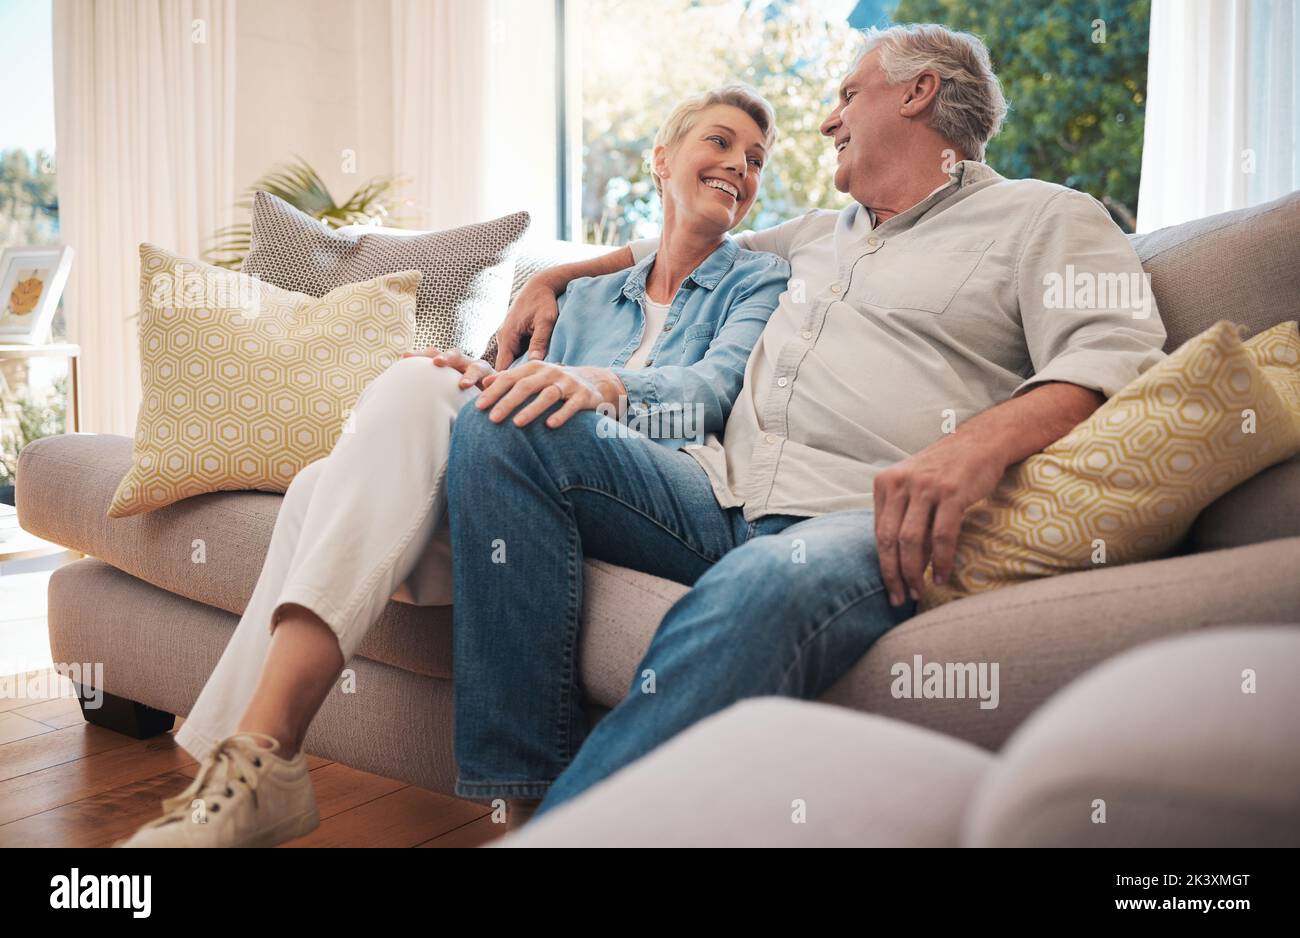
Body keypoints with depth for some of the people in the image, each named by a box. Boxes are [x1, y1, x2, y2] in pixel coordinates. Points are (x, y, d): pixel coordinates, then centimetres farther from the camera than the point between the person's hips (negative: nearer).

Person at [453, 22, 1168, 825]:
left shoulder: (1043, 218, 11)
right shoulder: (822, 233, 33)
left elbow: (1122, 364, -7)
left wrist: (982, 442, -26)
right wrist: (556, 277, 37)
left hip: (875, 523, -7)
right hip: (725, 497, 7)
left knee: (765, 587, -42)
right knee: (503, 430, -13)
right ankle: (519, 791, -21)